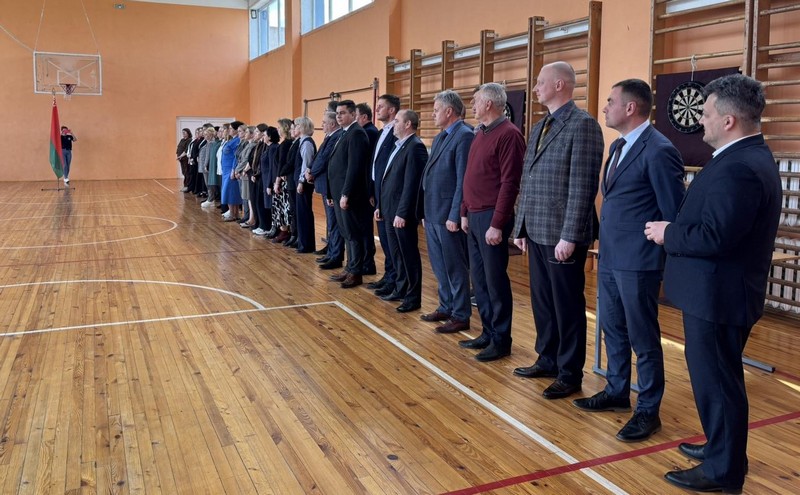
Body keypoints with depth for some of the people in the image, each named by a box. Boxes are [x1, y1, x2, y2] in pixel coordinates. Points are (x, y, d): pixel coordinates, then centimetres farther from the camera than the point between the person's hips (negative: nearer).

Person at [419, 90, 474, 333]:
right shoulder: (439, 137, 17)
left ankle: (461, 316, 10)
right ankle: (446, 308, 29)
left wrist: (455, 215, -20)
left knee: (455, 267, 1)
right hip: (432, 213, 9)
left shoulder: (464, 136, -13)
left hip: (448, 214, -9)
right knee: (440, 266, 17)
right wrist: (425, 211, 15)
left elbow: (463, 180, -18)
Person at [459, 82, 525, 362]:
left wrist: (497, 224, -20)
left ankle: (501, 341, 11)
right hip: (473, 216, 9)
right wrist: (465, 212, 15)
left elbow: (509, 183, -18)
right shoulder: (480, 133, 15)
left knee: (495, 281, 0)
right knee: (479, 279, 13)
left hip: (491, 218, -9)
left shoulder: (508, 134, -13)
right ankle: (488, 333, 24)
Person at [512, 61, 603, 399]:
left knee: (567, 305, 3)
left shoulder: (583, 124, -11)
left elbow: (583, 186, -17)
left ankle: (570, 373, 16)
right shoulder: (539, 128, 16)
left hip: (562, 235, -8)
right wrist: (521, 227, 14)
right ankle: (548, 360, 30)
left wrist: (570, 236, -20)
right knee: (542, 301, 16)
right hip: (537, 232, 8)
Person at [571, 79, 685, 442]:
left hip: (637, 261, -9)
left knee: (643, 337, 3)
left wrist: (666, 260, -9)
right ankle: (617, 392, 35)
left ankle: (648, 410, 16)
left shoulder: (658, 151, -16)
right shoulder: (617, 146, 13)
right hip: (609, 256, 9)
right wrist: (606, 243, 16)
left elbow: (673, 214, -13)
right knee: (613, 329, 19)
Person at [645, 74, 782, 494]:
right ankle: (722, 447, 39)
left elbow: (714, 236, -29)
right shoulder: (748, 158, 11)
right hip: (719, 291, 11)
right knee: (717, 376, 23)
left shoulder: (738, 168, -24)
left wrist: (667, 233, -15)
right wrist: (675, 229, 6)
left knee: (715, 380, 2)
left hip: (717, 295, -11)